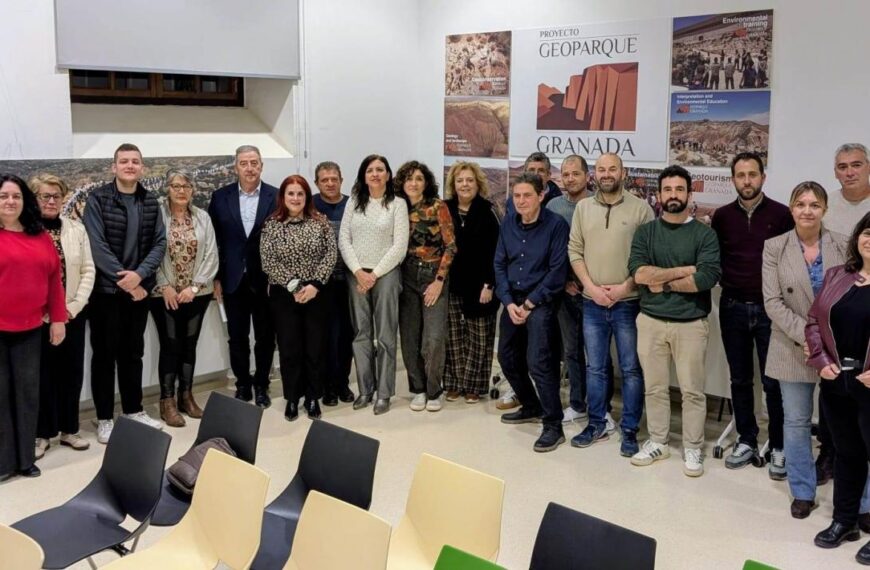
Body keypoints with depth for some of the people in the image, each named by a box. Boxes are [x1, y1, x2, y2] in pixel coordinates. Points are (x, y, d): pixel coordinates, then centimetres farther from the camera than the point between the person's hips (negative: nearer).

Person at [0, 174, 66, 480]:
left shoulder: (41, 237, 9)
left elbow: (54, 278, 11)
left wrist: (58, 318, 8)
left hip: (29, 329, 4)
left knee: (27, 391, 8)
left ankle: (25, 458, 19)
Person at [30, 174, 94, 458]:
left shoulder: (77, 229, 7)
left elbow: (88, 270, 5)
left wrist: (74, 306, -6)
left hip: (72, 315, 3)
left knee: (71, 372, 8)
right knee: (42, 374, 2)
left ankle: (69, 429, 21)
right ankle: (42, 433, 14)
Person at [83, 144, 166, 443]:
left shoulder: (151, 202, 5)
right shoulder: (98, 199, -7)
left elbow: (160, 243, 0)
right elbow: (97, 246, -14)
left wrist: (139, 275, -15)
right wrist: (125, 281, -16)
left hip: (139, 288, 4)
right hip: (106, 289, -4)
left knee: (133, 352, 14)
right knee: (105, 354, 4)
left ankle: (134, 410, 27)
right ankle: (104, 418, 13)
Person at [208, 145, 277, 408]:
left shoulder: (277, 197, -3)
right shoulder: (220, 197, 2)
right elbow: (214, 240, 3)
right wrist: (216, 278, 0)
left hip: (266, 279, -1)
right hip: (233, 280, 1)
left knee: (265, 337, 9)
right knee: (237, 338, 10)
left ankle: (261, 386, 24)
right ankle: (242, 386, 24)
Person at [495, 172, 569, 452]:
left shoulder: (556, 225, -11)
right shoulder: (508, 224, 5)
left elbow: (557, 271, -13)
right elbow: (499, 264, 7)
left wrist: (529, 304, -13)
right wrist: (509, 302, -6)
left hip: (540, 302, -6)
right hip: (512, 301, 7)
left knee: (538, 362, -15)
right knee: (507, 358, 13)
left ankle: (553, 426, -4)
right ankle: (532, 407, 34)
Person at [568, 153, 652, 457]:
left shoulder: (640, 208, -4)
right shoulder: (583, 208, 7)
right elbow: (574, 251, 5)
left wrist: (626, 287, -13)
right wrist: (592, 287, -6)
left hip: (628, 302, -3)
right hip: (592, 303, 3)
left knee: (631, 369, 4)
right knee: (595, 368, 12)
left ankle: (630, 430, 13)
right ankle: (597, 424, 24)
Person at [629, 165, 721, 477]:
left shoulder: (704, 234, -2)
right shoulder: (645, 232, 4)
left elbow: (708, 277, -17)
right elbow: (638, 273, -12)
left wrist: (663, 282, -11)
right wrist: (684, 270, -12)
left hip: (691, 323, -2)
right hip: (651, 321, 2)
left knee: (692, 390, 5)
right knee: (654, 387, 12)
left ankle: (693, 449, 19)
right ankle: (657, 442, 27)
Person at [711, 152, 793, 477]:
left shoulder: (781, 215, -5)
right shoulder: (722, 216, 4)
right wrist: (727, 283, -3)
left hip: (769, 309, -3)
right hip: (733, 308, 3)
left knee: (773, 382, 2)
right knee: (740, 379, 11)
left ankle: (779, 448, 14)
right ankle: (747, 441, 23)